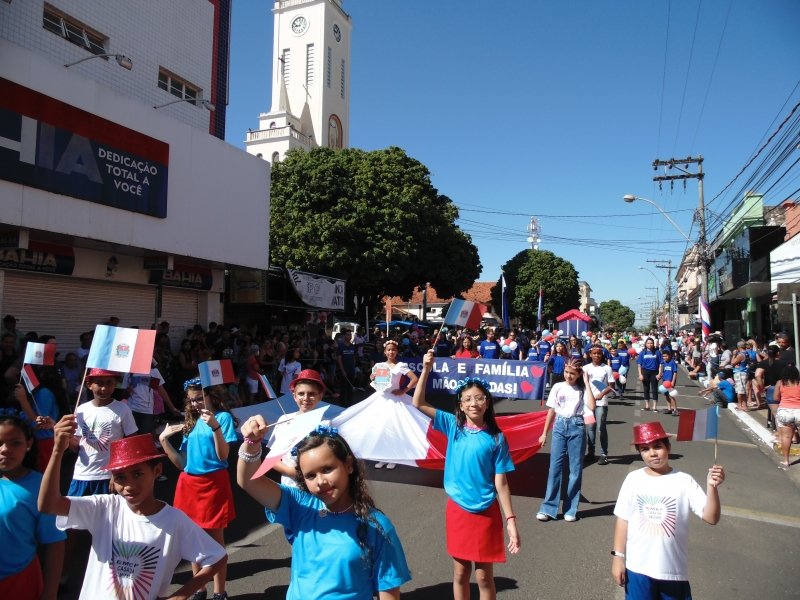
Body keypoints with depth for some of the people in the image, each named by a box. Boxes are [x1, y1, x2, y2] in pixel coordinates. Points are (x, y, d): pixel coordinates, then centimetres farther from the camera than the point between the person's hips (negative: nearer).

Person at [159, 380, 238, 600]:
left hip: (213, 484, -5)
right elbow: (181, 463, 9)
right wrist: (164, 440, 0)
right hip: (189, 484, 5)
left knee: (215, 540, 3)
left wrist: (215, 427, -25)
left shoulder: (223, 417, -6)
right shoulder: (191, 422, 10)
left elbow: (223, 456, -14)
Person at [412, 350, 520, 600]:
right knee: (460, 572, 16)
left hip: (486, 513, -1)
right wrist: (426, 369, -19)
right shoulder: (453, 426, -4)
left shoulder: (496, 438, -8)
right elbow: (418, 404, -9)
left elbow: (500, 483, -5)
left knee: (484, 576, 10)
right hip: (457, 509, 2)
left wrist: (511, 520, -9)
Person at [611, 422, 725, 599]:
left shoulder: (684, 481, -8)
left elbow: (711, 518, -14)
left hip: (674, 569, 0)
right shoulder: (633, 479, -5)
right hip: (638, 568, 0)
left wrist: (711, 487, -28)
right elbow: (623, 519, -1)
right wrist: (618, 556, -1)